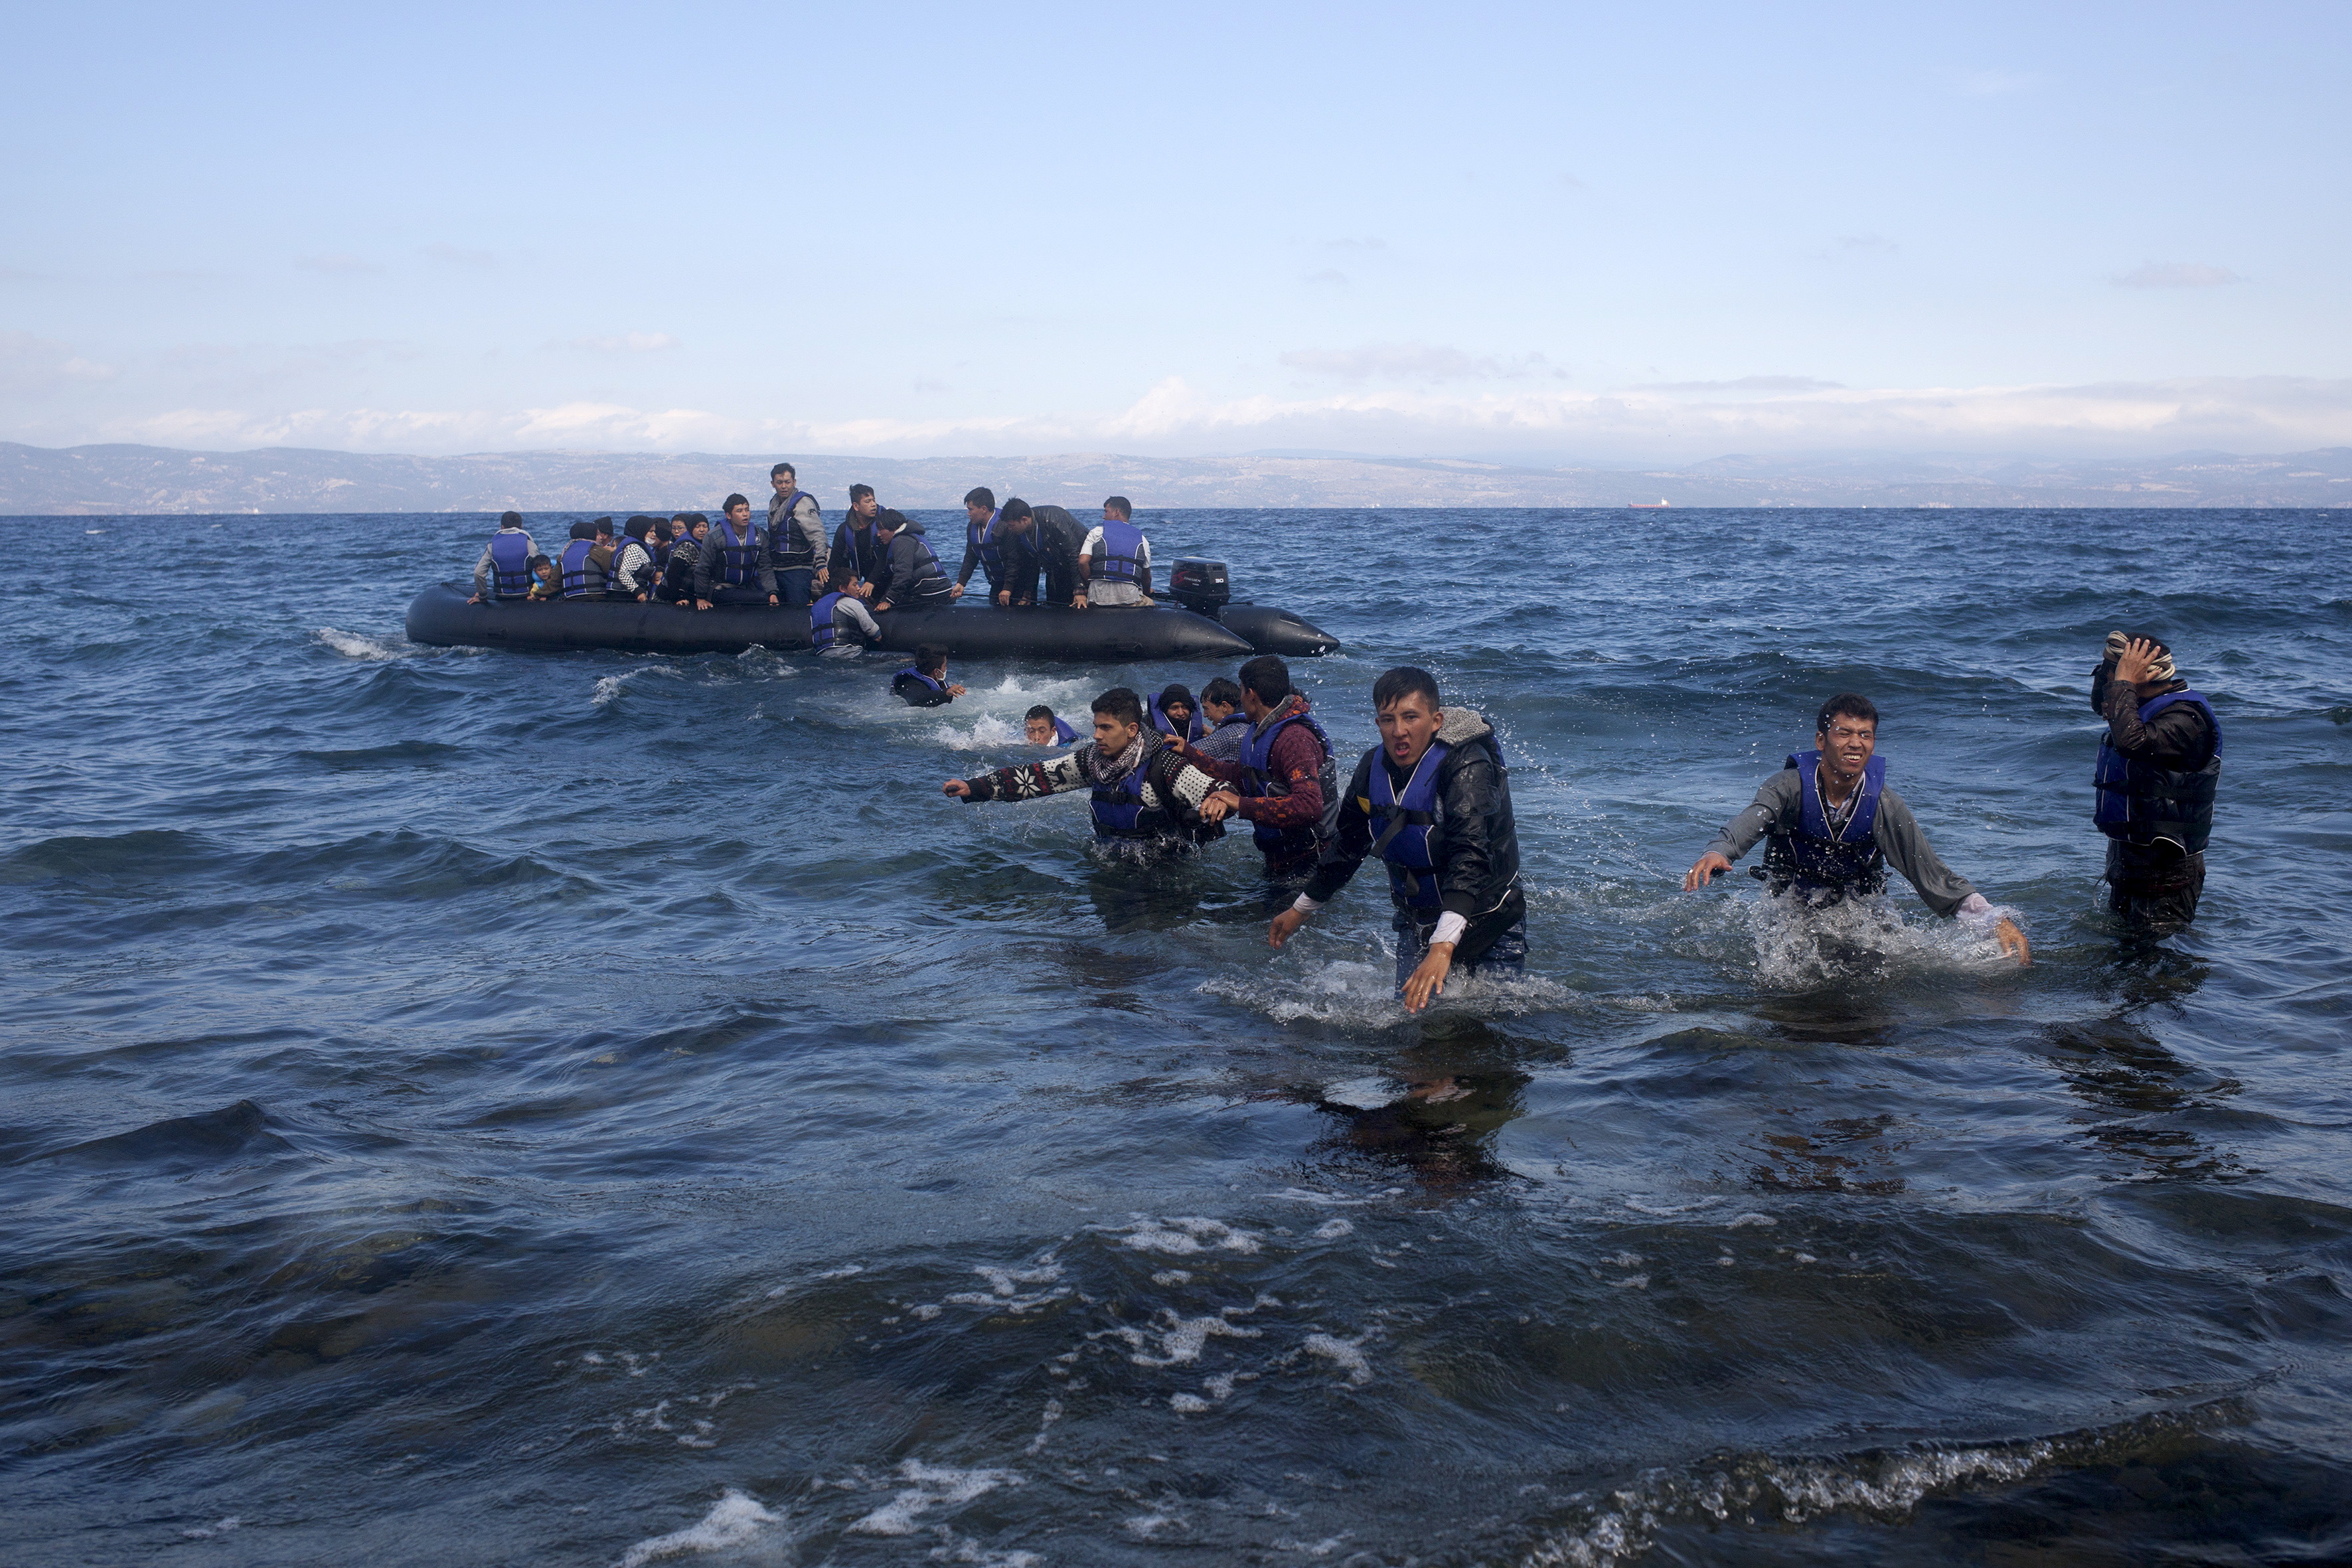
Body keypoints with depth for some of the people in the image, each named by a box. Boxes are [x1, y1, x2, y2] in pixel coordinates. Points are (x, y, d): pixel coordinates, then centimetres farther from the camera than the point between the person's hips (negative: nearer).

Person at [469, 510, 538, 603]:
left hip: (502, 596, 1)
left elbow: (479, 572, -7)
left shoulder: (492, 546, -2)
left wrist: (482, 596, 6)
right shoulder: (528, 544, -5)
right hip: (527, 594, -1)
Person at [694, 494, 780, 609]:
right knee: (764, 599, -28)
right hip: (721, 590, -5)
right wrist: (700, 598, -1)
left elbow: (765, 567, 1)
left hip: (748, 588, 5)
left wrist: (772, 593, -12)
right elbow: (702, 569, -3)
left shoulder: (760, 534, 2)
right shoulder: (715, 537, -11)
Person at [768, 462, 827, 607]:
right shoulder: (774, 503, 14)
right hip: (777, 570, 8)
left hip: (799, 570, -8)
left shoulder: (803, 503, -11)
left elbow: (818, 534, -21)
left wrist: (820, 563, -34)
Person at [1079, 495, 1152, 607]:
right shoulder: (1142, 540, 13)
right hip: (1130, 598, 1)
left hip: (1099, 598, -1)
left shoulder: (1097, 532, 8)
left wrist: (1090, 584, 11)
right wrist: (1147, 593, 38)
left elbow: (1083, 562, -4)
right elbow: (1147, 577, 18)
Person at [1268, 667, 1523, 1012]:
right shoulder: (1373, 767, -6)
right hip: (1416, 924, 5)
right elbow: (1347, 845, 12)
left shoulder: (1468, 767, -26)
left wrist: (1443, 947, -52)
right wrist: (1301, 910, 20)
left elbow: (1470, 855, -40)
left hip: (1486, 922, -5)